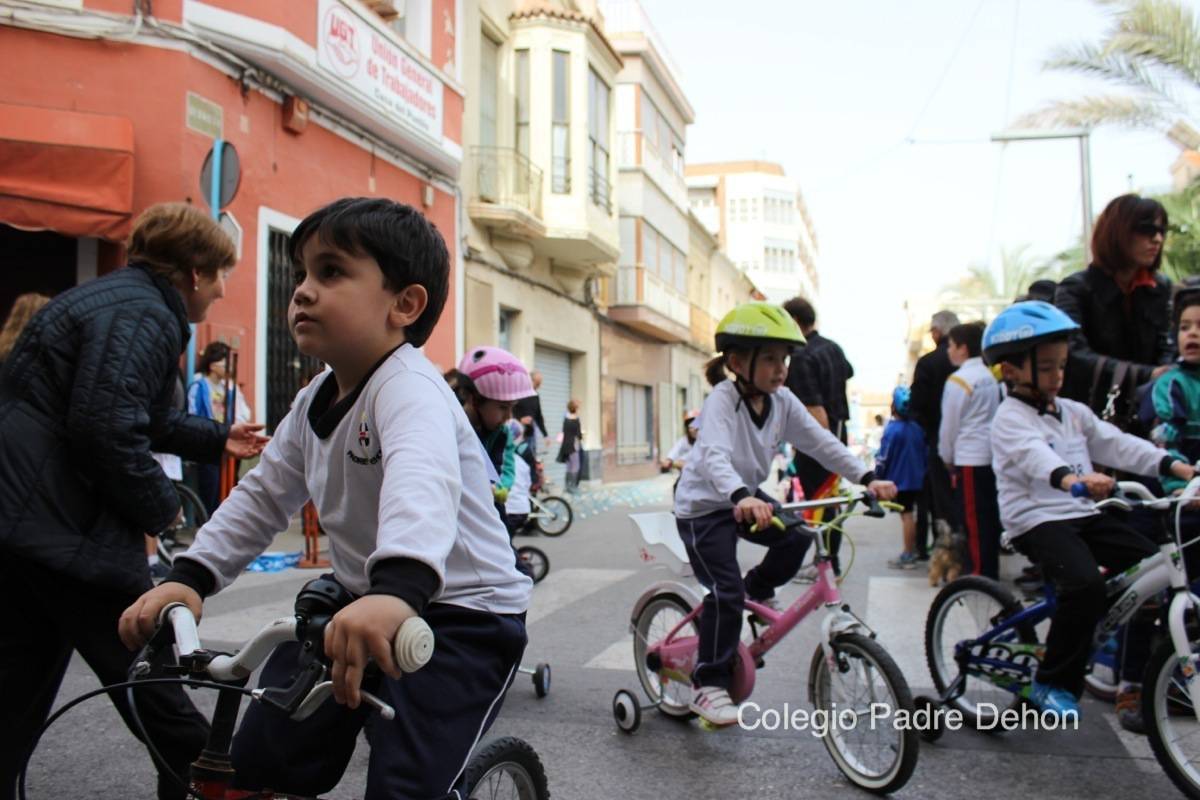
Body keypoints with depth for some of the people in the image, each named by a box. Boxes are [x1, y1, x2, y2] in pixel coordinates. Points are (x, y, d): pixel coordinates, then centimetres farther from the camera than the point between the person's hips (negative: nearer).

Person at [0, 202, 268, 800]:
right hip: (64, 530, -11)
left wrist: (216, 439, 36)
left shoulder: (112, 298, 19)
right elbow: (108, 430, -26)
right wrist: (162, 507, -11)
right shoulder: (144, 315, -14)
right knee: (153, 682, 1)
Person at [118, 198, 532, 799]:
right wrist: (189, 575, -1)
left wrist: (398, 587, -62)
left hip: (462, 614, -8)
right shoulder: (315, 402, 6)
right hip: (359, 600, 8)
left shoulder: (408, 387, -23)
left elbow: (420, 481, -44)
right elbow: (262, 495, 11)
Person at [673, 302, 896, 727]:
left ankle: (757, 590, 17)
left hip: (747, 496, 7)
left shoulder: (782, 401, -6)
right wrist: (740, 496, -61)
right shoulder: (723, 400, -27)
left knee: (796, 537, -13)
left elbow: (821, 442, -7)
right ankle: (708, 686, -2)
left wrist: (867, 477, -19)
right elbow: (716, 456, -42)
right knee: (725, 593, -14)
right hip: (704, 504, -7)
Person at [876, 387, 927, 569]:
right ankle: (913, 551, 25)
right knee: (911, 514, 16)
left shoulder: (892, 430, -16)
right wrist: (922, 470, 24)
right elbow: (925, 453, 13)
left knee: (906, 515, -3)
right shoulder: (917, 428, 4)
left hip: (898, 481, -6)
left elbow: (883, 458, -13)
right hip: (916, 479, 7)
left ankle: (908, 556, 1)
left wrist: (877, 478, -3)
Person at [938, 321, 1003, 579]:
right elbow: (997, 415, 16)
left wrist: (947, 458, 6)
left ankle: (980, 572, 0)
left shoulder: (958, 380, -11)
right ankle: (991, 570, 17)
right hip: (993, 455, 8)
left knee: (974, 519, -3)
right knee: (991, 516, 11)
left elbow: (949, 424, -8)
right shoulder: (990, 376, 11)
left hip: (970, 459, -8)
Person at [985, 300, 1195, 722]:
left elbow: (1116, 444, 9)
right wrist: (1069, 477, -49)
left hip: (1084, 514, 8)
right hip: (1037, 520, -8)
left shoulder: (1074, 413, 17)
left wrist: (1175, 465, -5)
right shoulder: (1011, 417, -8)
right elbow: (1032, 454, -28)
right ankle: (1052, 683, -11)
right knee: (1085, 584, -29)